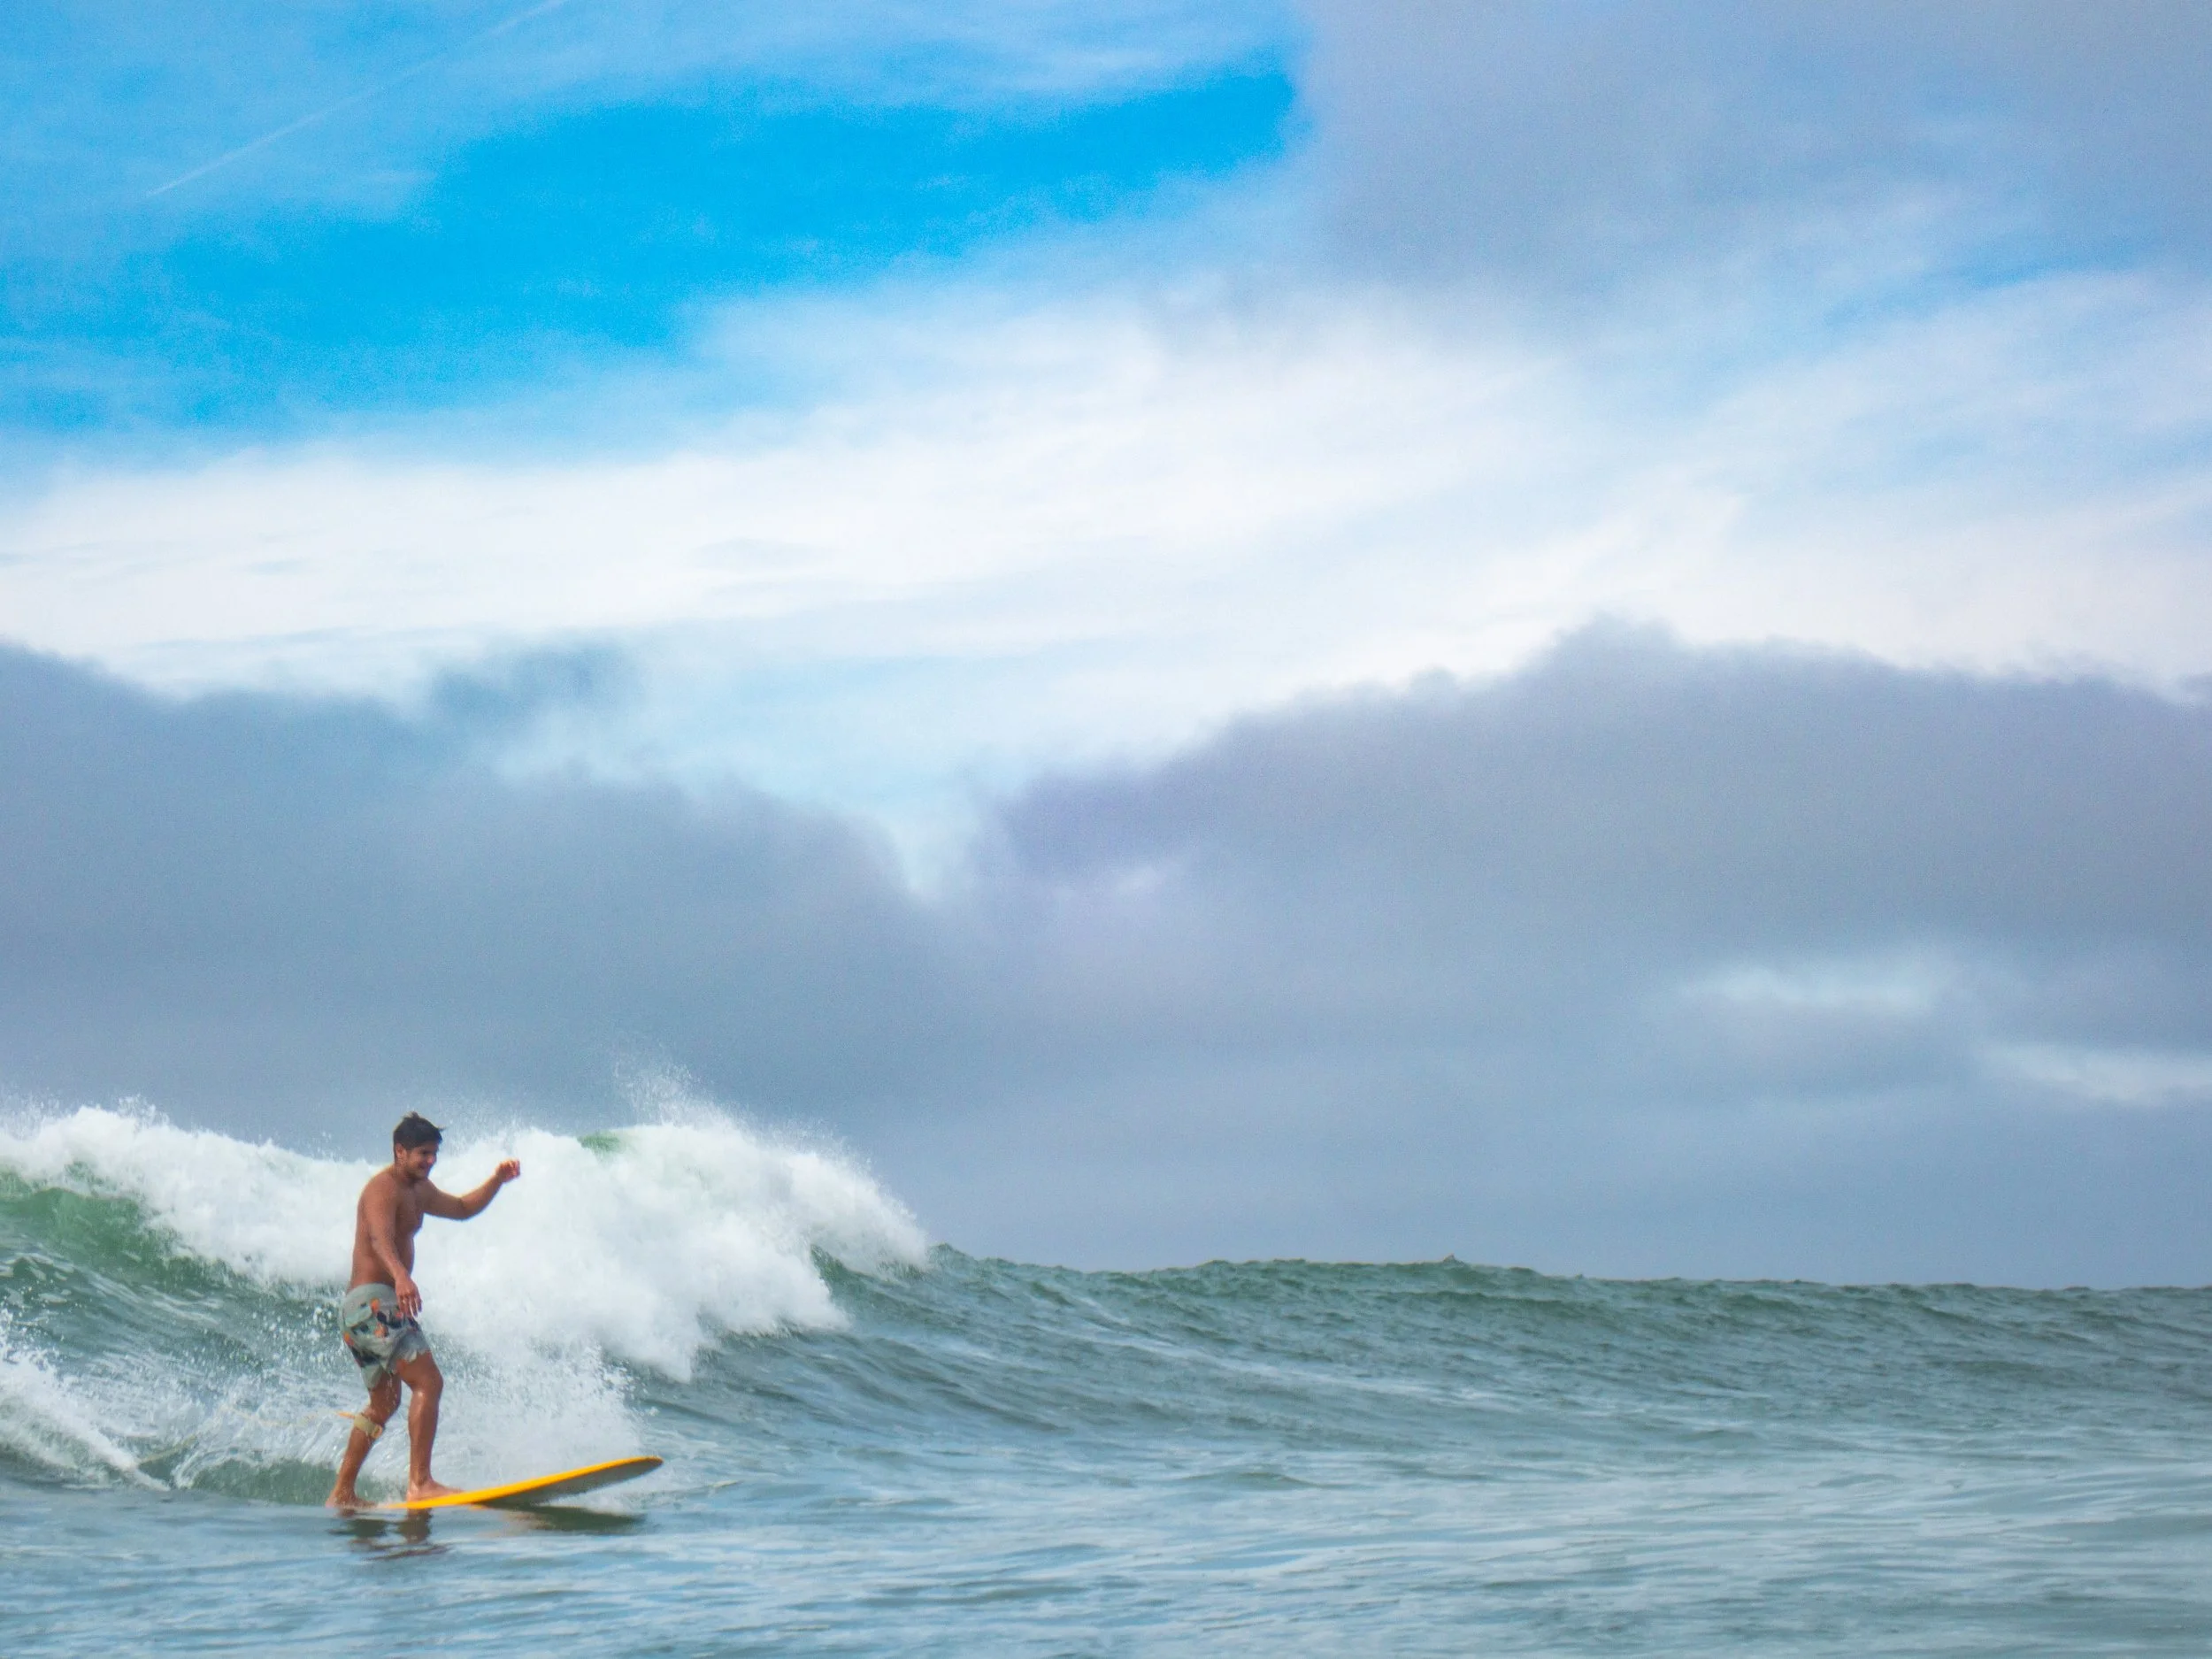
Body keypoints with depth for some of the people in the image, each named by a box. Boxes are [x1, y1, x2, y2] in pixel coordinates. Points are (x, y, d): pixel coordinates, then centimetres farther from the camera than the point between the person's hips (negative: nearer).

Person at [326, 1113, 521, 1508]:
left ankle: (342, 1494, 23)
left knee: (385, 1402, 19)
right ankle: (419, 1483, -24)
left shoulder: (417, 1190, 18)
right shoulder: (384, 1187, -13)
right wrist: (401, 1277, -50)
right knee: (428, 1382, -18)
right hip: (374, 1301, -11)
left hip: (359, 1310, 11)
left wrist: (496, 1182, 14)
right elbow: (381, 1238, -31)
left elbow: (462, 1209, 32)